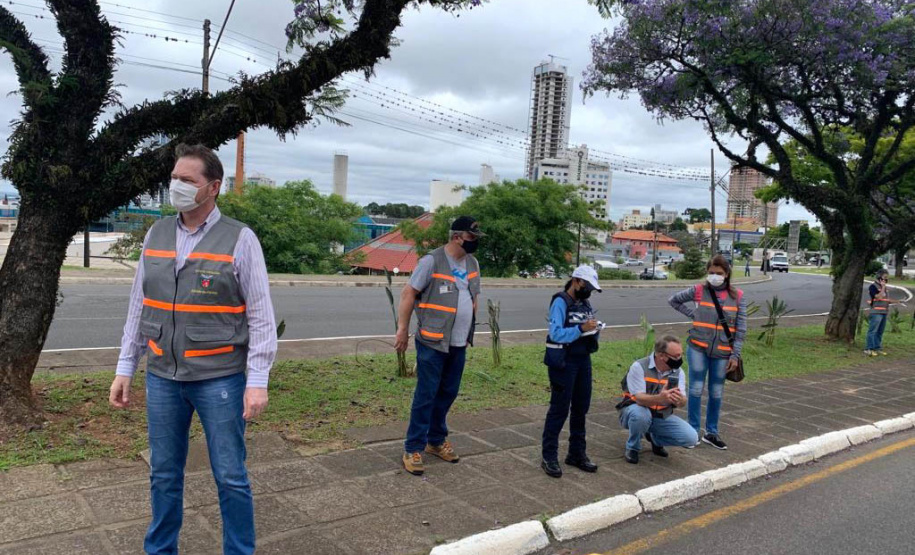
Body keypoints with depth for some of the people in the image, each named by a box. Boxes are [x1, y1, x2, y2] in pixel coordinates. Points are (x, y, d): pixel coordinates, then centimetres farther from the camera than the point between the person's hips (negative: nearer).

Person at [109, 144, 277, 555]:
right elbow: (139, 307, 13)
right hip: (163, 378, 5)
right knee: (164, 474, 16)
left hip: (219, 378, -4)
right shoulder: (156, 234, 7)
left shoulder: (239, 239, -8)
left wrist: (257, 381, -14)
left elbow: (261, 316, -9)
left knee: (230, 476, 6)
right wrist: (125, 368, 11)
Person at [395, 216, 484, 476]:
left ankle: (436, 440, 29)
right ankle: (413, 449, 8)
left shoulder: (472, 263, 10)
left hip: (459, 344, 7)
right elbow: (408, 293, -9)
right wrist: (402, 330, -9)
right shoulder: (432, 261, -12)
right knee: (426, 395, -2)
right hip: (432, 342, -7)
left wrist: (469, 333, 20)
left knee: (448, 393, 13)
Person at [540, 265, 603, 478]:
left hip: (583, 360, 8)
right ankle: (549, 457, 3)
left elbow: (587, 333, 15)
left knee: (581, 408, 13)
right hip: (563, 362, -8)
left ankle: (577, 453, 25)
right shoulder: (560, 302, -12)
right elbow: (556, 334, -23)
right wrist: (581, 328, -31)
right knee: (559, 409, -4)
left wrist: (594, 331, -6)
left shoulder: (586, 303, 12)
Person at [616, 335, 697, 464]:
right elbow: (639, 398, -29)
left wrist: (680, 400, -42)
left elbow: (683, 402, -16)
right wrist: (660, 398, -51)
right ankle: (632, 448, -8)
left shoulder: (678, 372, -5)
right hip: (636, 411, -4)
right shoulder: (639, 367, -20)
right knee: (640, 414, -39)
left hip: (661, 417, 4)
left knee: (691, 438, -14)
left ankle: (655, 438, 15)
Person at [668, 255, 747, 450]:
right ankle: (693, 431, 15)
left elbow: (741, 329, 1)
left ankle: (711, 433, 25)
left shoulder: (737, 296, -1)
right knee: (696, 389, 3)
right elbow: (674, 300, 12)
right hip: (698, 348, -1)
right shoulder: (698, 291, -3)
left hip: (722, 353, 1)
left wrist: (735, 355, -3)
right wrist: (692, 313, 1)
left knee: (716, 393, 11)